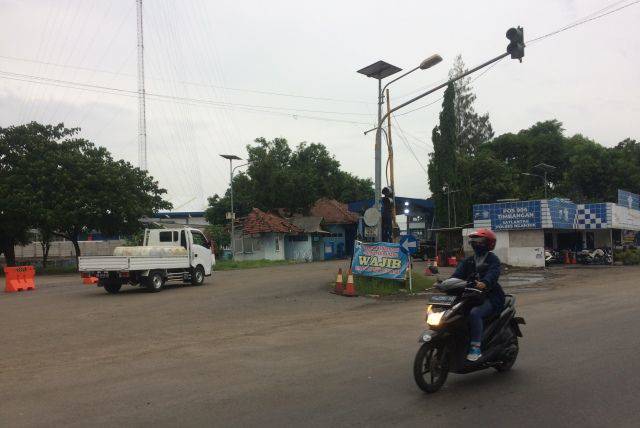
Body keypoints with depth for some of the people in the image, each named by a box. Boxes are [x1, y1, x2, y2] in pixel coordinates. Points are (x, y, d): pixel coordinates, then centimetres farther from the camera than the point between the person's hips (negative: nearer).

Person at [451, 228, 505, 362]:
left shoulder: (493, 259, 0)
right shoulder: (468, 261, 19)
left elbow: (493, 274, -22)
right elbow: (458, 274, 4)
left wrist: (484, 283, -44)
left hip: (489, 297, -6)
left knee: (474, 313, -33)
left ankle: (476, 347, -29)